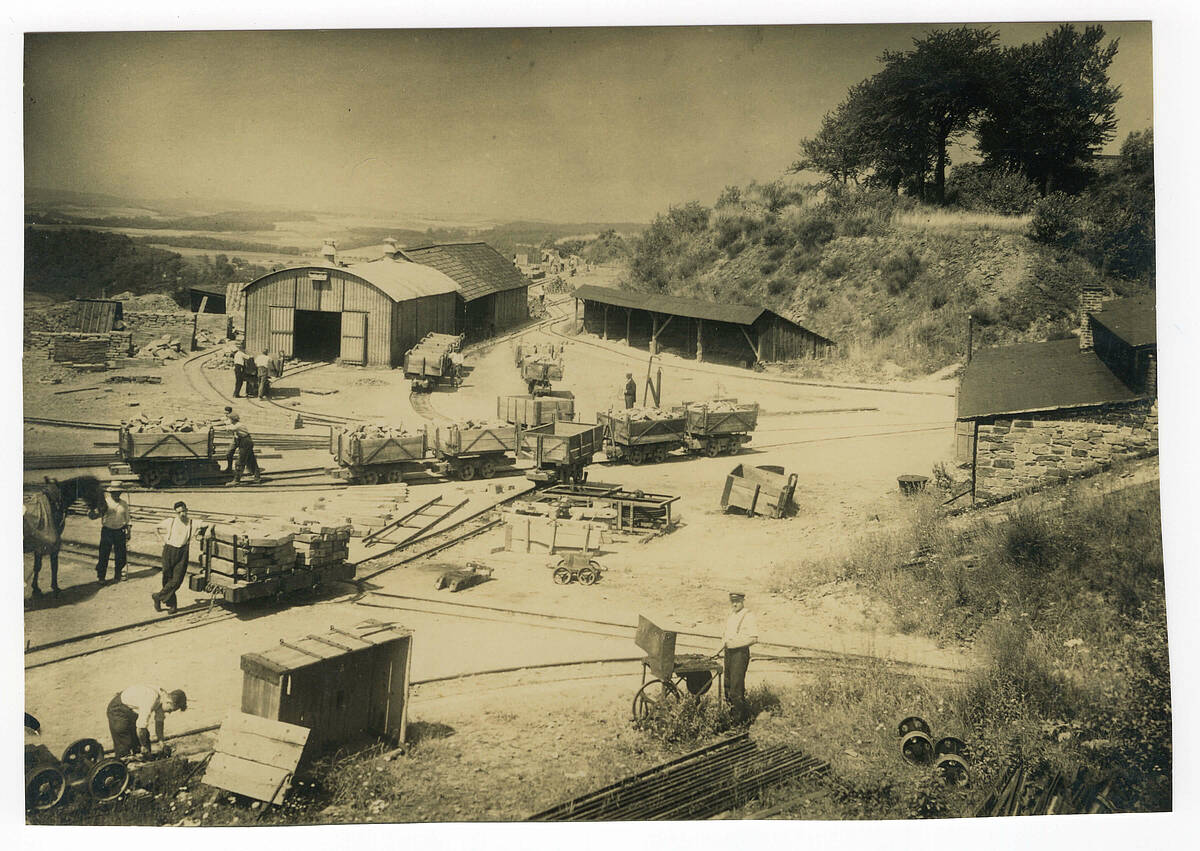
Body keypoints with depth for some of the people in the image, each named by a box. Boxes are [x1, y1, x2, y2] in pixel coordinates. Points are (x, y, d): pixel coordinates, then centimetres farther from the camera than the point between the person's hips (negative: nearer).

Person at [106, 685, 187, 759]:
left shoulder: (163, 697, -11)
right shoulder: (150, 700, -37)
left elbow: (159, 721, 3)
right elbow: (140, 727, -30)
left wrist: (161, 742, 1)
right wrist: (144, 746, -15)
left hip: (132, 710, 8)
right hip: (118, 709, -8)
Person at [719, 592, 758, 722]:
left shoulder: (749, 616, -11)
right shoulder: (731, 615, 14)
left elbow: (753, 638, -18)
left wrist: (733, 643, -21)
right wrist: (724, 643, 7)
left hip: (740, 653, -8)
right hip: (728, 652, 8)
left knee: (736, 688, -9)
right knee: (728, 686, 13)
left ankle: (740, 719, -2)